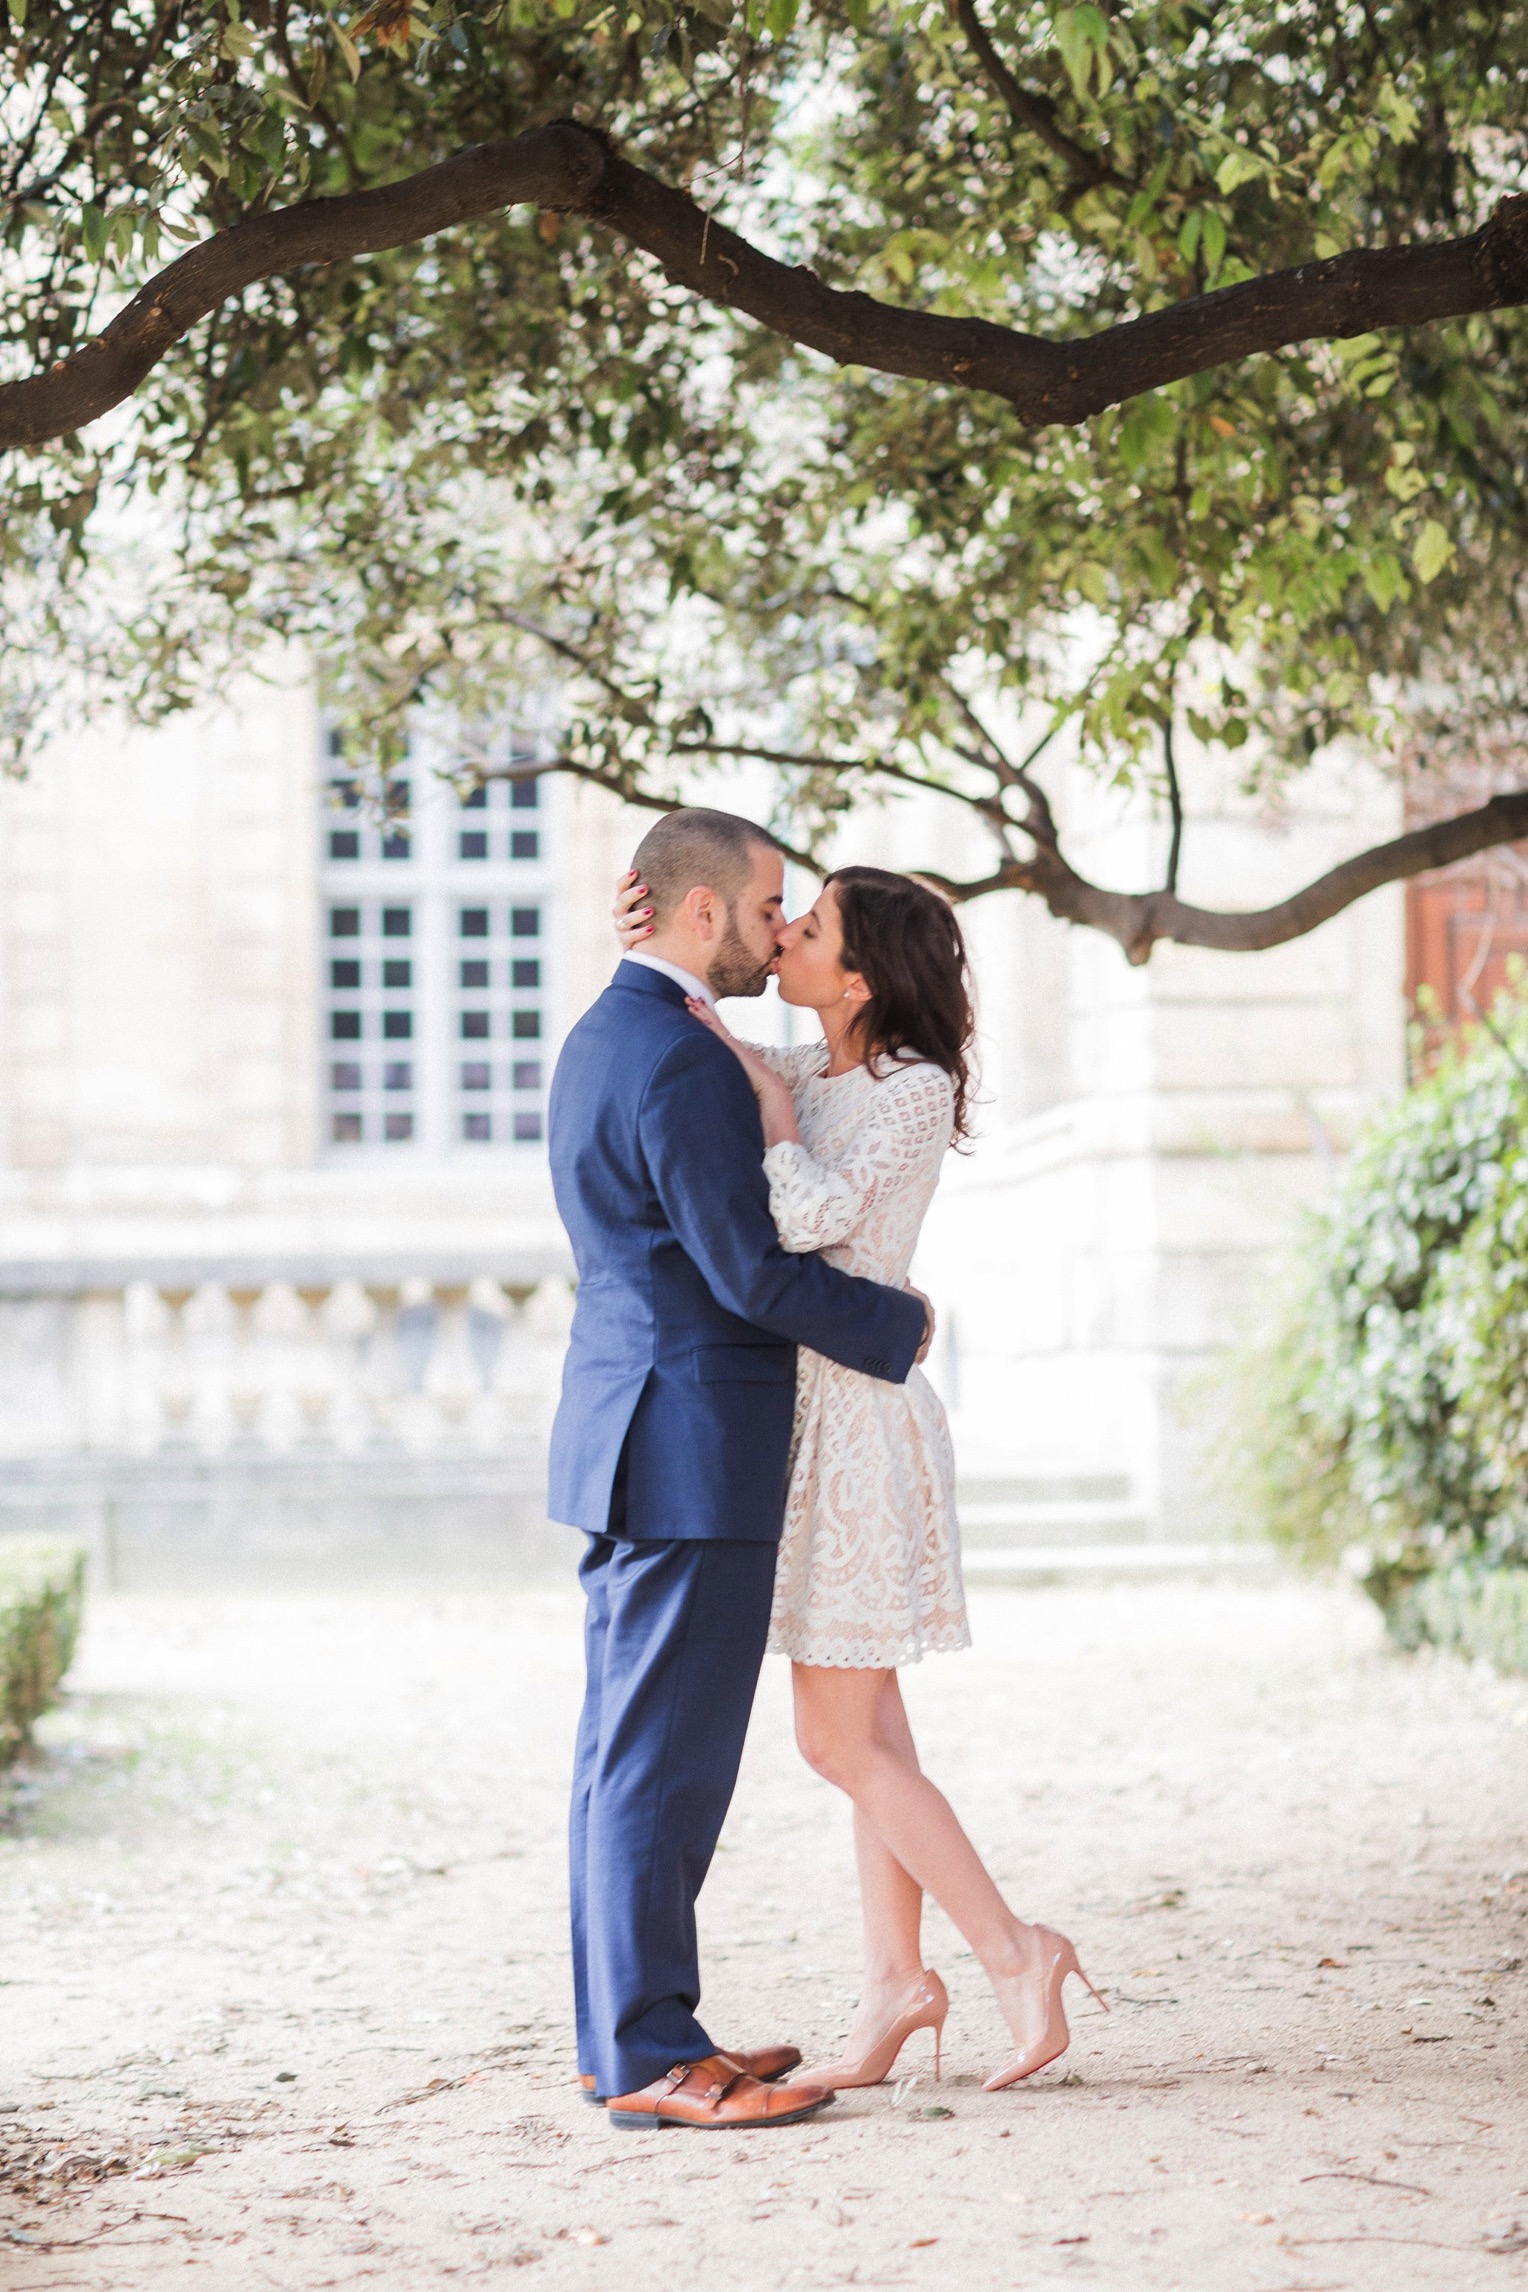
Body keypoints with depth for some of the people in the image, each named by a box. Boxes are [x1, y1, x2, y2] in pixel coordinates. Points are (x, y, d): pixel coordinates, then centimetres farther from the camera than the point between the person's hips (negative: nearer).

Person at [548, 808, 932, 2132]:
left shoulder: (600, 1041, 15)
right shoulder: (684, 1062, -17)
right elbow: (750, 1270, -19)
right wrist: (897, 1326, -5)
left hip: (632, 1446, 10)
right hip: (692, 1448, -10)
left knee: (633, 1750, 13)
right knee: (665, 1756, -7)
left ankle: (626, 2031, 18)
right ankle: (653, 2062, -3)